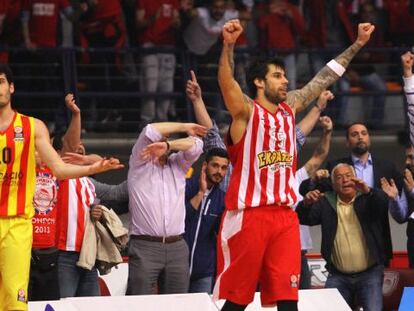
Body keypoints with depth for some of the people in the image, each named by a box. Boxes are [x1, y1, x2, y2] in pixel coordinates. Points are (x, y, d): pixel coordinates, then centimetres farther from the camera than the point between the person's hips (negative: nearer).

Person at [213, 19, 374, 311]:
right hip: (249, 215, -6)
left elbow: (323, 79, 20)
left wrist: (357, 44, 21)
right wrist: (228, 45, -41)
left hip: (285, 215, 6)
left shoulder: (290, 107, 13)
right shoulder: (245, 111, -5)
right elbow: (226, 82, -23)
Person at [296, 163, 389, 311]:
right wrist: (306, 204, -27)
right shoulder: (326, 203, 6)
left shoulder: (367, 199, 1)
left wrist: (368, 191, -41)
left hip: (370, 273, -2)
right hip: (338, 276, 2)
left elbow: (383, 202, -19)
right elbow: (304, 218, -4)